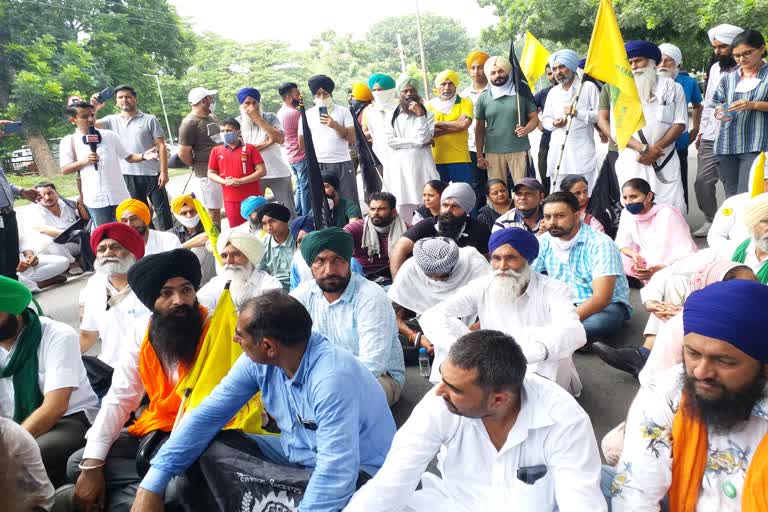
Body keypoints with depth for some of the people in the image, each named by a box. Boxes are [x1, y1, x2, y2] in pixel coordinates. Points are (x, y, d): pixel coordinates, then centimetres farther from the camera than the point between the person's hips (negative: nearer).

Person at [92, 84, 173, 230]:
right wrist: (93, 109, -18)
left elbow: (161, 146, -4)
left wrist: (164, 172, -11)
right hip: (128, 176, 3)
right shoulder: (112, 120, 8)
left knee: (162, 209, 0)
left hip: (152, 174, -3)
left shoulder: (150, 120, -1)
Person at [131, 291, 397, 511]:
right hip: (297, 455, 6)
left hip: (356, 472, -6)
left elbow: (336, 473, -36)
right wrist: (152, 484, -14)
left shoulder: (332, 377, -33)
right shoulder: (259, 361, -10)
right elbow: (209, 413, -7)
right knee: (208, 452, -5)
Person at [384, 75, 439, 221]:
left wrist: (420, 115, -10)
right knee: (402, 207, -4)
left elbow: (424, 139, -5)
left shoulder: (427, 114, 9)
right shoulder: (392, 115, 11)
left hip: (421, 165, -1)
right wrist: (415, 141, -4)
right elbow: (390, 141, -1)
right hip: (398, 166, 1)